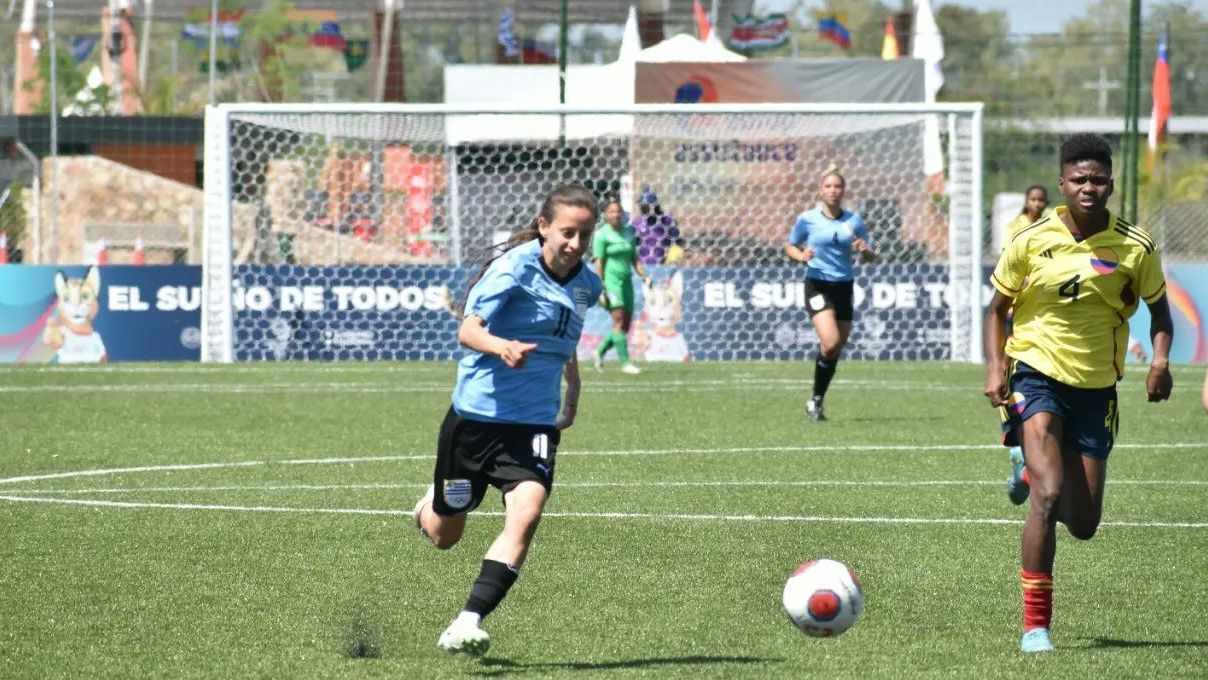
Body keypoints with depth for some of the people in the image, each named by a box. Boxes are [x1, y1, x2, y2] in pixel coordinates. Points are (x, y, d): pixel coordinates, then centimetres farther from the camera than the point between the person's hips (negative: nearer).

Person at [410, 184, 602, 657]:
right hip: (476, 415, -3)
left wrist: (572, 386, 30)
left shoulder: (586, 285, 5)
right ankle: (432, 503, 51)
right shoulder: (514, 267, -14)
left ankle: (467, 625, -27)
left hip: (534, 422, 3)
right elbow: (468, 330, -26)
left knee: (526, 512, -24)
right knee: (443, 536, 12)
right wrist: (501, 346, -45)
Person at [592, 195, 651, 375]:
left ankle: (599, 353, 21)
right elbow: (599, 263, -7)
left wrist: (644, 276, 4)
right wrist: (600, 290, -12)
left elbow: (634, 259, 19)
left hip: (626, 279, 7)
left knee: (626, 325, 4)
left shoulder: (628, 232, 14)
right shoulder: (602, 234, -4)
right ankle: (625, 362, -16)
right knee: (619, 319, -16)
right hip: (610, 279, -7)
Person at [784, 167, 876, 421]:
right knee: (830, 341, -22)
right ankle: (814, 400, -7)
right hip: (817, 285, -4)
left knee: (835, 349, 6)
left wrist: (865, 251, -14)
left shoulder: (854, 221, 5)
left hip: (844, 286, 4)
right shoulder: (807, 219, -1)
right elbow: (789, 247, 11)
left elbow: (870, 257, 10)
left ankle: (817, 402, 21)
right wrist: (801, 255, -11)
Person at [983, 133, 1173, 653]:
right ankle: (1035, 625, -17)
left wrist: (1159, 361, -8)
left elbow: (1158, 307, 10)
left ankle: (1033, 469, 43)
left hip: (1096, 389, 3)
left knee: (1084, 526, 7)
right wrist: (996, 368, -10)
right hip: (1038, 376, -3)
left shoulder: (1135, 247, -5)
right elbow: (997, 308, 5)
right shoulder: (1030, 242, -7)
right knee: (1049, 497, -23)